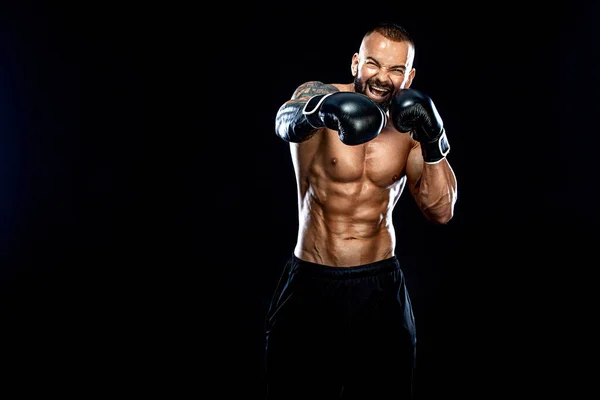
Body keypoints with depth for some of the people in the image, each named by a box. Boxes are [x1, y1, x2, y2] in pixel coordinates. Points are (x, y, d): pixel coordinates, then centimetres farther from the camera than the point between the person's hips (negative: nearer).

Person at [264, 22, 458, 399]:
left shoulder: (409, 125, 1)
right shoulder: (318, 94, -7)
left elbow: (441, 211, -5)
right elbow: (286, 122, -32)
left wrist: (434, 143, -19)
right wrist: (321, 108, -55)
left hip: (380, 288, 2)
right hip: (310, 284, -2)